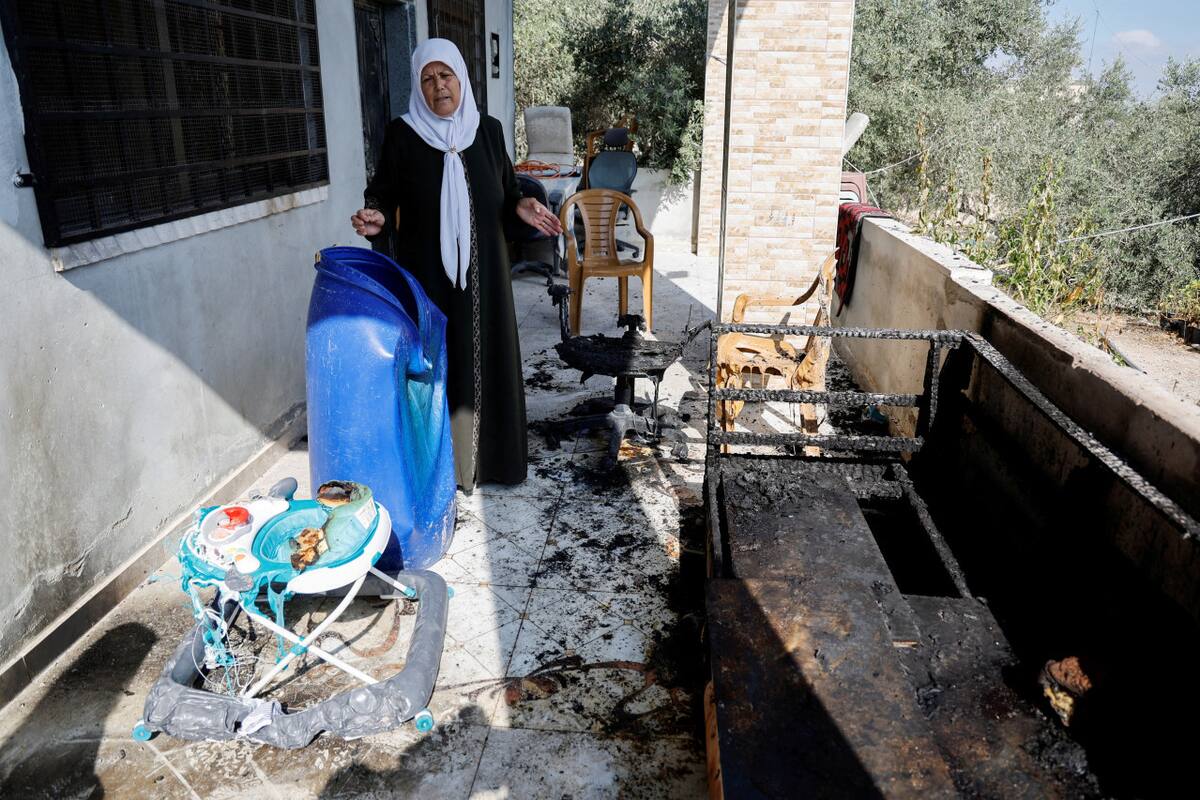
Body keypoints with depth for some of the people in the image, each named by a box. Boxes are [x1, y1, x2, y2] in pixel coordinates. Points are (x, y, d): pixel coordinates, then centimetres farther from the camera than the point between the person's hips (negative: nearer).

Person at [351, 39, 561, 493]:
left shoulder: (488, 130, 5)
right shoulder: (402, 134, -3)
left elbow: (505, 193, 12)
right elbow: (382, 192, -2)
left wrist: (522, 208, -9)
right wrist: (376, 217, -23)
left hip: (482, 272, 3)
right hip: (426, 273, -2)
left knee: (484, 358, 8)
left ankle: (485, 457, 23)